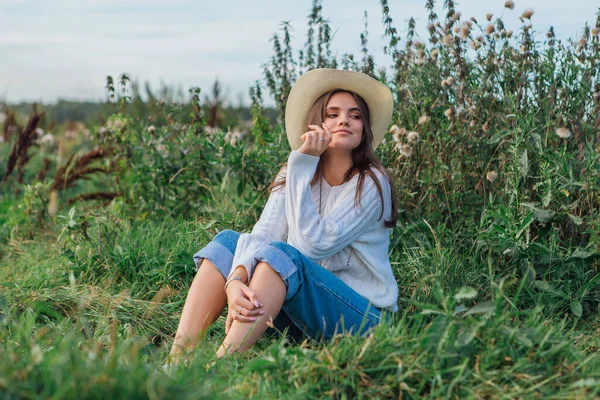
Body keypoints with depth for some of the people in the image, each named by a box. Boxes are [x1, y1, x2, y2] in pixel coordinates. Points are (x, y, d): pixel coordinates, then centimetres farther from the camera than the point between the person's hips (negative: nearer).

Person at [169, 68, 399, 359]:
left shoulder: (372, 183, -11)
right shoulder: (293, 175, 5)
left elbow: (313, 245, -21)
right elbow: (262, 235, -11)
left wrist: (304, 164, -22)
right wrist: (235, 282, -31)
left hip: (360, 313, -5)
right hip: (302, 308, 5)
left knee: (281, 253, -30)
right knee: (227, 240, -11)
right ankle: (177, 359, -25)